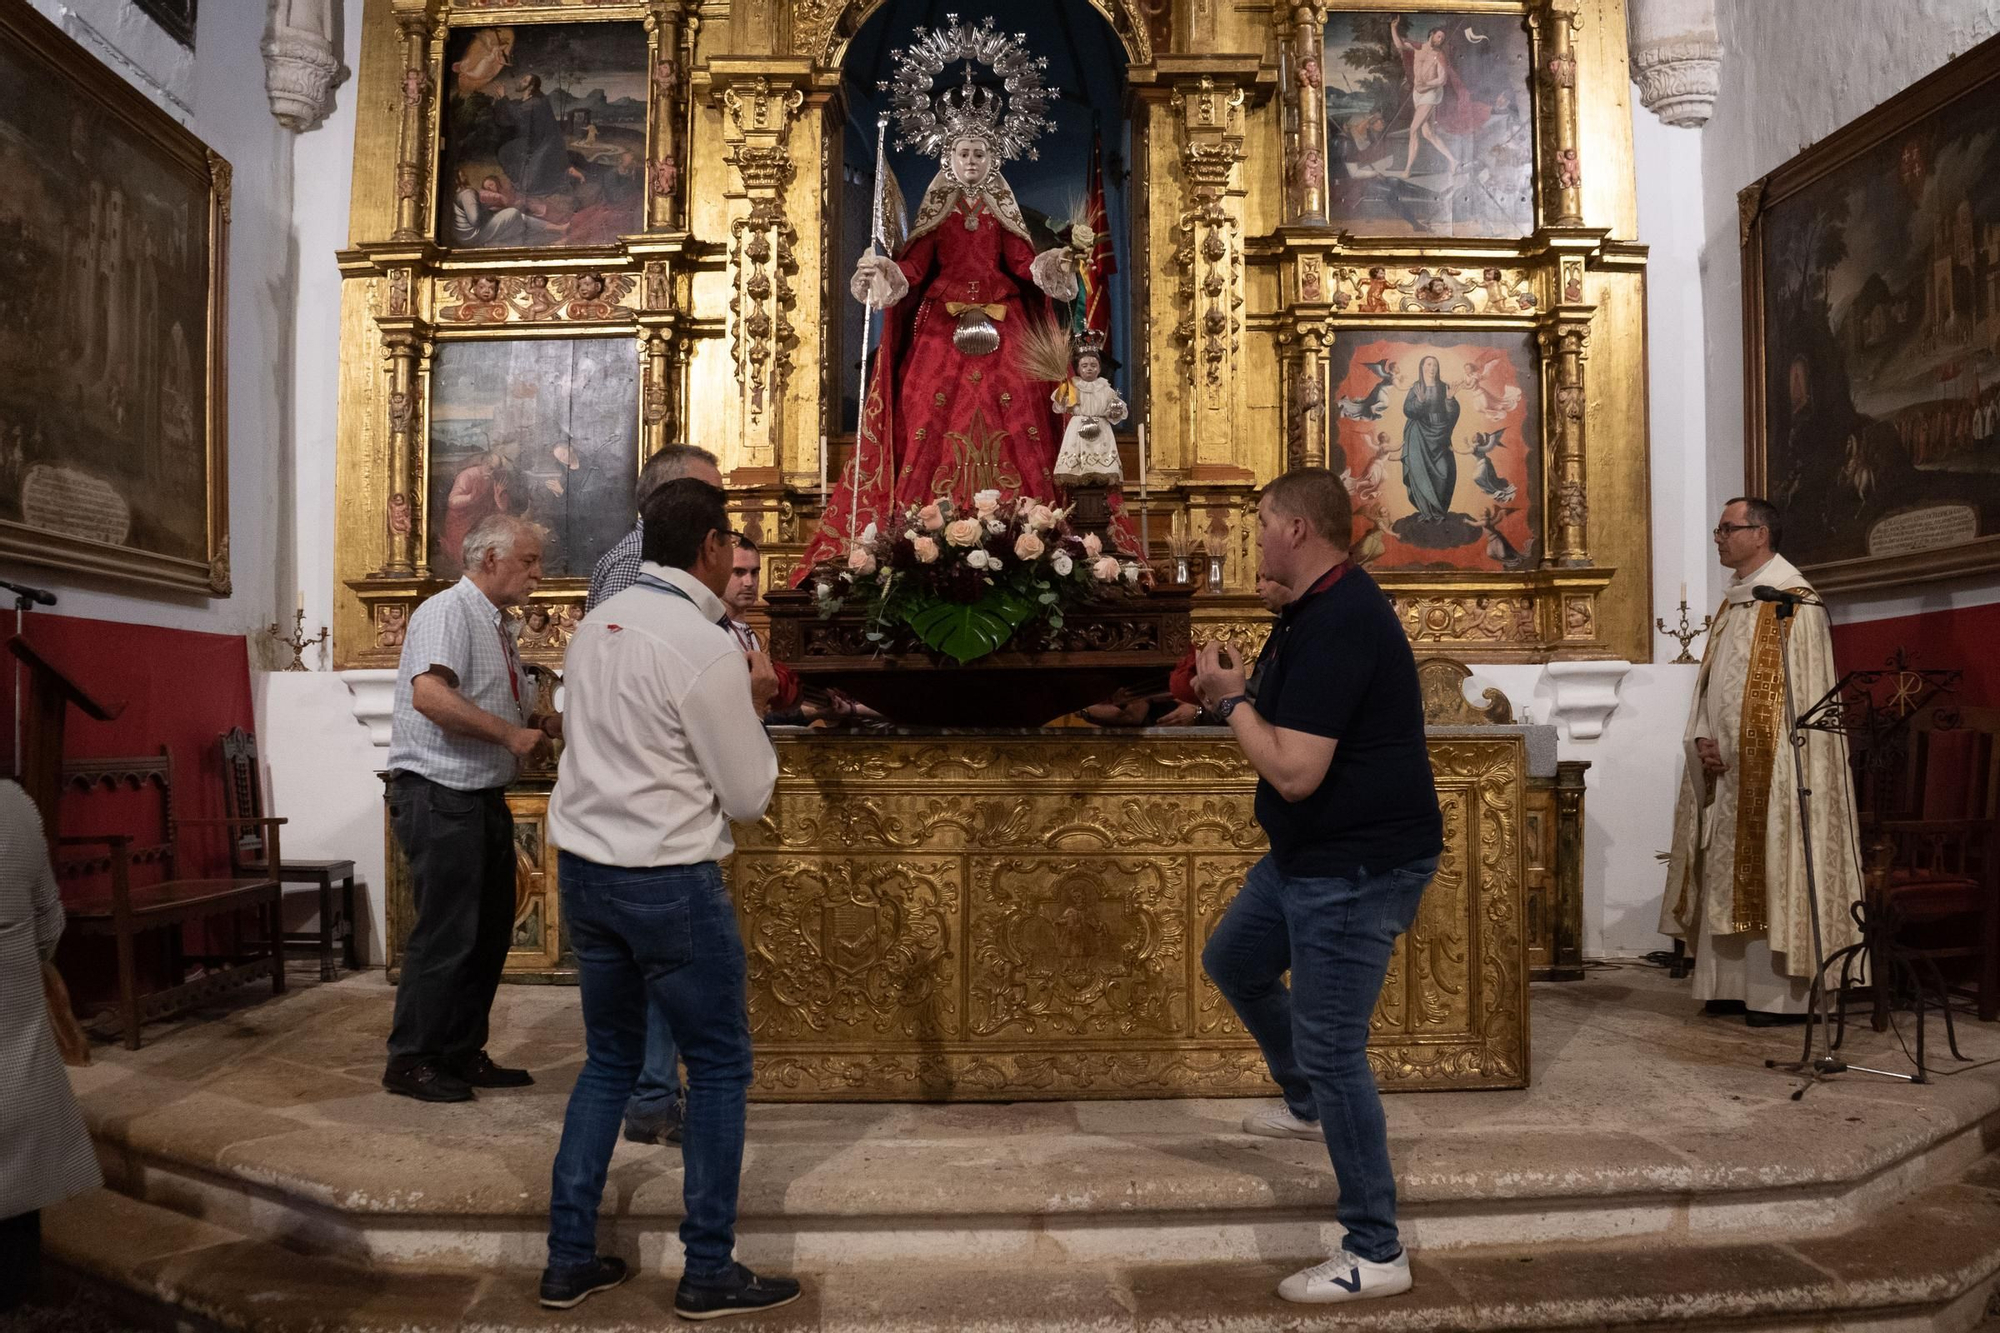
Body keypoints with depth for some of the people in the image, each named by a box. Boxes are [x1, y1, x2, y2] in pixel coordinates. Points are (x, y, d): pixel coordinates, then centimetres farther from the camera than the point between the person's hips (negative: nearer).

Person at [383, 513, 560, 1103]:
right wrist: (511, 733, -23)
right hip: (440, 796, -10)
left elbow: (520, 711, 25)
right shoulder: (448, 611, -12)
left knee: (491, 929, 13)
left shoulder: (498, 627, 18)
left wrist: (550, 723, 5)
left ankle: (463, 1054, 24)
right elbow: (429, 695, -28)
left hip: (485, 798, 10)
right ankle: (410, 1062, 10)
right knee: (445, 933, -4)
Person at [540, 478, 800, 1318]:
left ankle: (569, 1260, 25)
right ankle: (709, 1274, 16)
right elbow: (749, 797, -11)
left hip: (584, 869, 8)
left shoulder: (596, 626, 7)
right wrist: (753, 708, 4)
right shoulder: (706, 649, -17)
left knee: (610, 1058, 20)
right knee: (720, 1066, 8)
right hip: (668, 883, -8)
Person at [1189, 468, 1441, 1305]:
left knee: (1331, 1047, -5)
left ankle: (1375, 1255, 10)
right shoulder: (1321, 608, 10)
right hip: (1314, 853, 11)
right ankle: (1308, 1103, 44)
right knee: (1233, 960, 25)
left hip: (1360, 865, -11)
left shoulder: (1337, 624, -24)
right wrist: (1240, 694, 1)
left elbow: (1293, 771, -29)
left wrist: (1231, 701, -14)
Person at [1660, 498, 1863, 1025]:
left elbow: (1800, 693, -15)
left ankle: (1780, 995, 2)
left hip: (1770, 768, -8)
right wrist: (1702, 738, 0)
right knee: (1726, 876, 9)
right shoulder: (1733, 602, 17)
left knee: (1770, 875, -5)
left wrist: (1741, 752, -18)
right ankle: (1733, 985, 16)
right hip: (1725, 766, 8)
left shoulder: (1793, 600, -9)